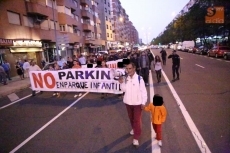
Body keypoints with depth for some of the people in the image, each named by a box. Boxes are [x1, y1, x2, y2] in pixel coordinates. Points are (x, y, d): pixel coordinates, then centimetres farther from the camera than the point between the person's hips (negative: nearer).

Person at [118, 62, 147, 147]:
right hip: (128, 102, 5)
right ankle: (134, 128, 47)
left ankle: (136, 137, 14)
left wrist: (143, 102, -11)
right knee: (131, 118, 22)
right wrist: (121, 83, -15)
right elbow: (124, 90, 2)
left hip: (137, 103, -5)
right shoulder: (126, 78, -4)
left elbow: (143, 91, -12)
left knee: (137, 120, 1)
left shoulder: (139, 78, -18)